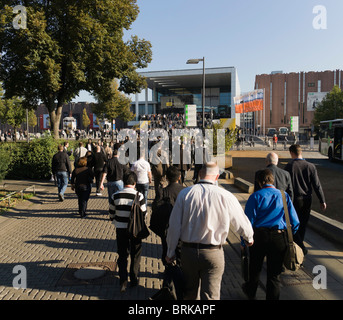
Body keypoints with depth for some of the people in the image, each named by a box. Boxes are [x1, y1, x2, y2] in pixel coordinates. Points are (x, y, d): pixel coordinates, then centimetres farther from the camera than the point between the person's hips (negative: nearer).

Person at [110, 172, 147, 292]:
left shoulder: (115, 196, -7)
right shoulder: (139, 196, -15)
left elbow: (112, 212, 3)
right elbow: (144, 213, -7)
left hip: (120, 229, 2)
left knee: (122, 255, 15)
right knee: (135, 255, 17)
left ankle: (123, 282, 11)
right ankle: (133, 280, 28)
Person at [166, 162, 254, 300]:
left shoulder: (184, 193, -7)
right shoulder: (226, 196, -9)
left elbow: (174, 226, -4)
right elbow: (242, 224, 3)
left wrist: (170, 252, 8)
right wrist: (250, 238, 25)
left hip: (188, 251, 2)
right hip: (213, 253, -2)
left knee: (189, 293, 23)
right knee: (211, 295, 9)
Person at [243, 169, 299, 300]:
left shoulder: (255, 196, -5)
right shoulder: (284, 196, 4)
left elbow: (248, 220, -10)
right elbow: (294, 221, 2)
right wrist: (289, 238, 15)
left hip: (259, 236, 0)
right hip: (279, 237, 1)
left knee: (255, 267, 23)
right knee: (274, 273, 11)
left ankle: (251, 291, 46)